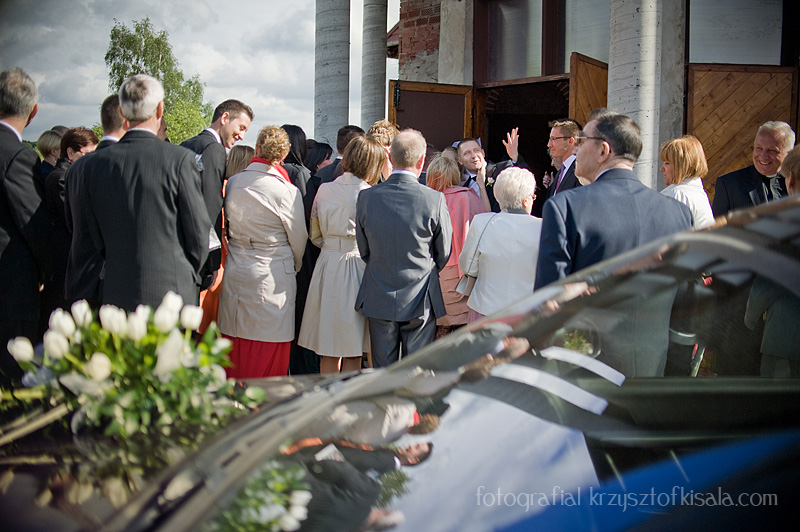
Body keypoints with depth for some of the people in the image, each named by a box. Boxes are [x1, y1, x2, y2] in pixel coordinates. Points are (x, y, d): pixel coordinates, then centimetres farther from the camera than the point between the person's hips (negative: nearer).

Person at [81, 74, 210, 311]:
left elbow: (97, 237, 9)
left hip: (116, 294, 4)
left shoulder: (95, 163, 2)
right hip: (171, 292, -4)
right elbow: (198, 232, -4)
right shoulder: (180, 159, -9)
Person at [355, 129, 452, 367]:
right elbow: (444, 254, -1)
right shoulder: (435, 200, -14)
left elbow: (364, 250, 4)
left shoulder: (366, 197, -7)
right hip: (420, 302, -2)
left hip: (378, 300, 2)